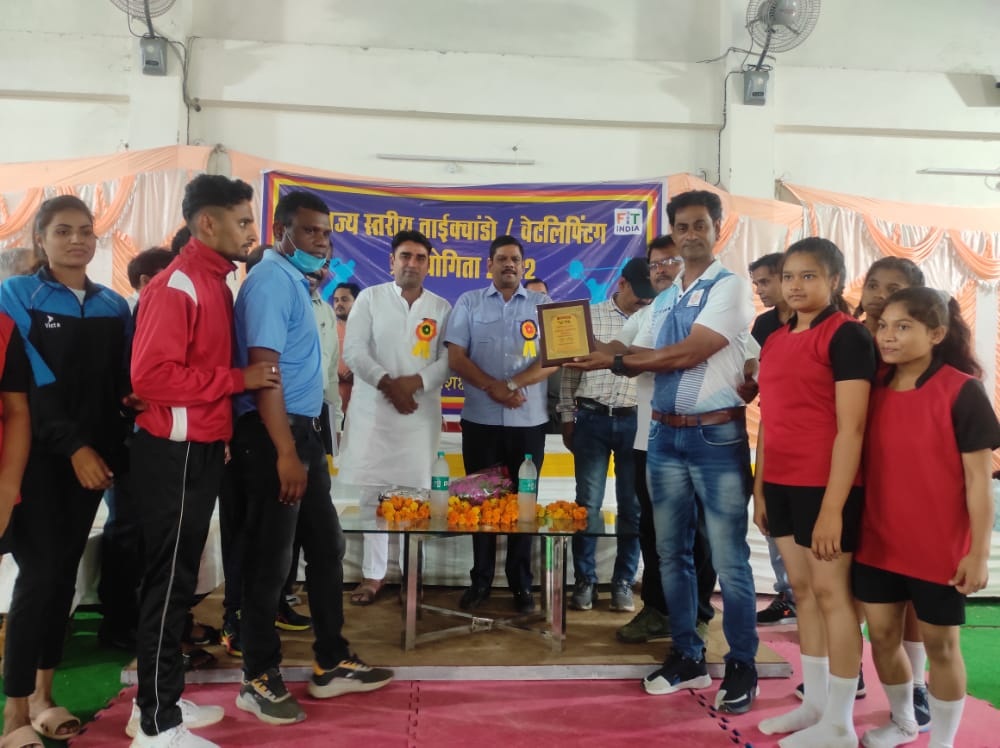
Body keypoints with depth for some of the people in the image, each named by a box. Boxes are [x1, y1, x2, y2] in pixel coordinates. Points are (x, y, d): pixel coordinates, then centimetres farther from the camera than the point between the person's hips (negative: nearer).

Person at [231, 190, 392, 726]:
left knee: (326, 545, 14)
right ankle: (258, 680, 17)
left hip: (303, 429, 10)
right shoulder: (271, 281, -13)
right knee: (269, 558, 1)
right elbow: (262, 369, -21)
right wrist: (284, 453, -24)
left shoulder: (294, 282, 17)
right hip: (273, 436, -10)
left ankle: (332, 664, 27)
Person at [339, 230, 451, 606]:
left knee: (416, 493, 2)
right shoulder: (369, 298, 5)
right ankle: (372, 574, 12)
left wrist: (415, 382, -15)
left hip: (421, 413, 1)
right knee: (370, 492, 0)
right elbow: (353, 350, -3)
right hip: (372, 410, 0)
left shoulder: (442, 308, 8)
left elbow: (449, 359, 1)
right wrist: (388, 384, -14)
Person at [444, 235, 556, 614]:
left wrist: (514, 384, -16)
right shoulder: (468, 303, 6)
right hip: (480, 419, 0)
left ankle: (521, 583, 18)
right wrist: (493, 387, -14)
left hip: (528, 420, 0)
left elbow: (553, 358, -4)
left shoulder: (543, 304, 5)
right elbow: (455, 357, -2)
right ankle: (481, 580, 20)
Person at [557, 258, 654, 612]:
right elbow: (571, 370, 6)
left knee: (632, 506, 6)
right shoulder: (590, 316, 4)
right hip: (592, 420, -1)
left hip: (635, 422, 1)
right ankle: (585, 580, 15)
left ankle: (623, 582, 19)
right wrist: (567, 419, 3)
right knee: (588, 504, 2)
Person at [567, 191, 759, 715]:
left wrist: (615, 360, -12)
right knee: (672, 554, 12)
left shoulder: (731, 288, -7)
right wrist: (601, 358, -6)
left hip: (717, 437, -6)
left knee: (728, 560, 2)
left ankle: (742, 667, 18)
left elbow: (687, 355, -16)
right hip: (665, 436, 7)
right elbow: (642, 358, 11)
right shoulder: (663, 299, 15)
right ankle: (687, 657, 27)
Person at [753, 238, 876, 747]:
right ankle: (814, 704, 29)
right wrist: (759, 488, 14)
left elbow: (851, 427, -16)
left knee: (830, 591, 2)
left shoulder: (847, 336, -10)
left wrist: (833, 506, -19)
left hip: (826, 486, -7)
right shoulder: (775, 340, 12)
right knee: (802, 589, 14)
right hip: (782, 484, 7)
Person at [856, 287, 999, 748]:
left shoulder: (961, 391, -12)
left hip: (939, 547, -5)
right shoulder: (875, 391, 3)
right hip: (878, 541, 5)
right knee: (882, 634, 15)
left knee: (939, 644, 10)